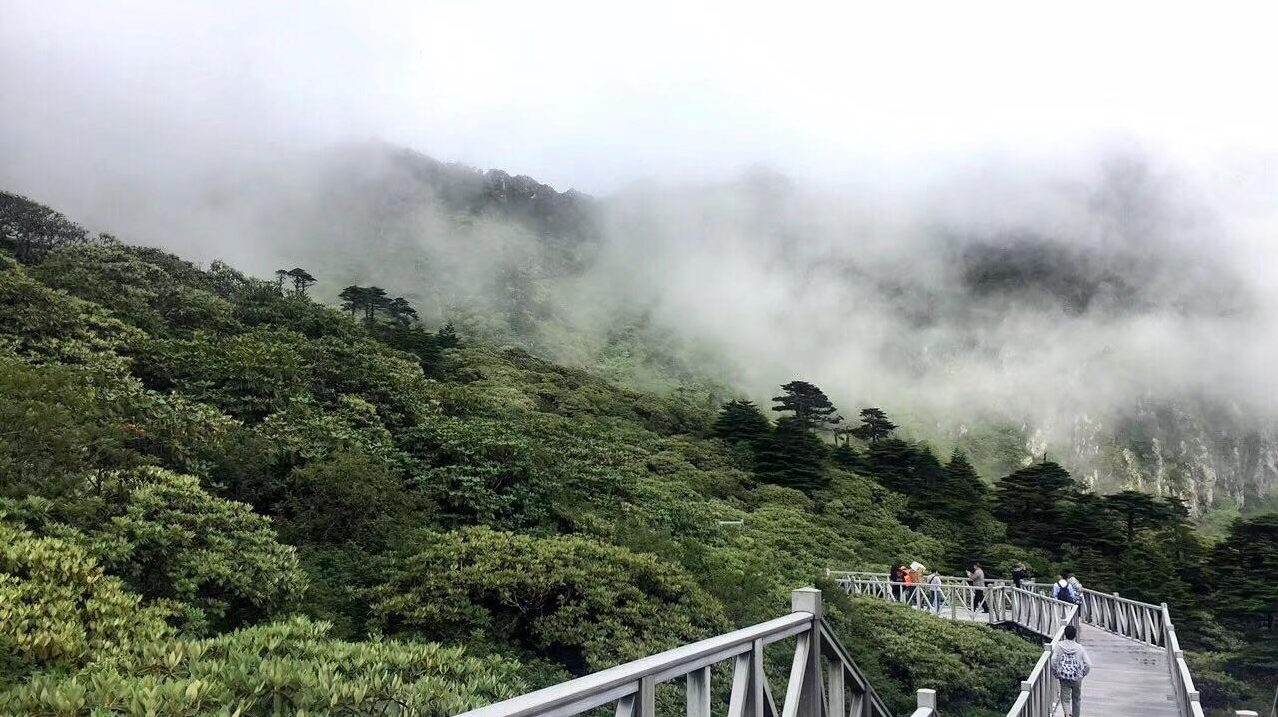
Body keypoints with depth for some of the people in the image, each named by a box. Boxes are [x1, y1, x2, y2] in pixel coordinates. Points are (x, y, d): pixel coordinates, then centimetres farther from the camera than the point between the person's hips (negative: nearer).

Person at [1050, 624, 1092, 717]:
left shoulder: (1059, 645, -7)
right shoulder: (1079, 648, -6)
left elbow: (1053, 660, -15)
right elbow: (1088, 664, -6)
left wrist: (1055, 673, 0)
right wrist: (1083, 674, 12)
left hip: (1064, 677, -1)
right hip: (1077, 678, 1)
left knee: (1065, 698, 5)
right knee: (1077, 699, 20)